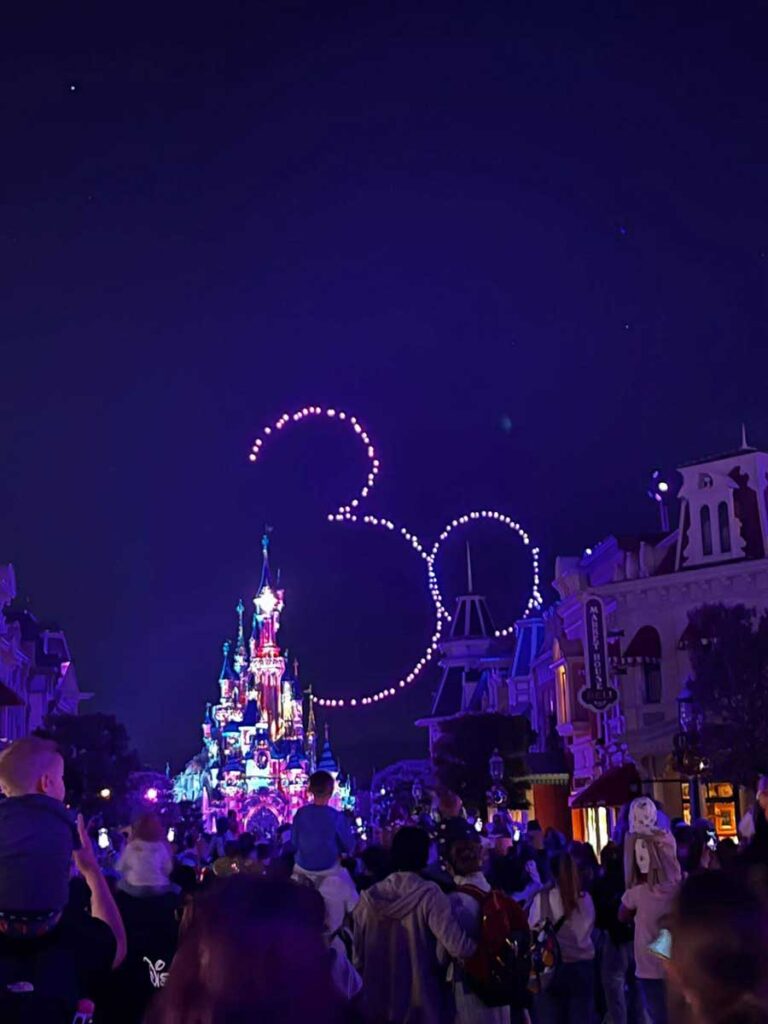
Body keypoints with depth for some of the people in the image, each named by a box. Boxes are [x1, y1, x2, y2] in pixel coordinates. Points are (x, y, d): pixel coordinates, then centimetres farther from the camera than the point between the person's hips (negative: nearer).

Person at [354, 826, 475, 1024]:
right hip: (420, 1007, -4)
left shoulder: (368, 898, -1)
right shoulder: (429, 895, -14)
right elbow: (458, 947, -24)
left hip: (377, 1005, 4)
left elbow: (358, 957, 6)